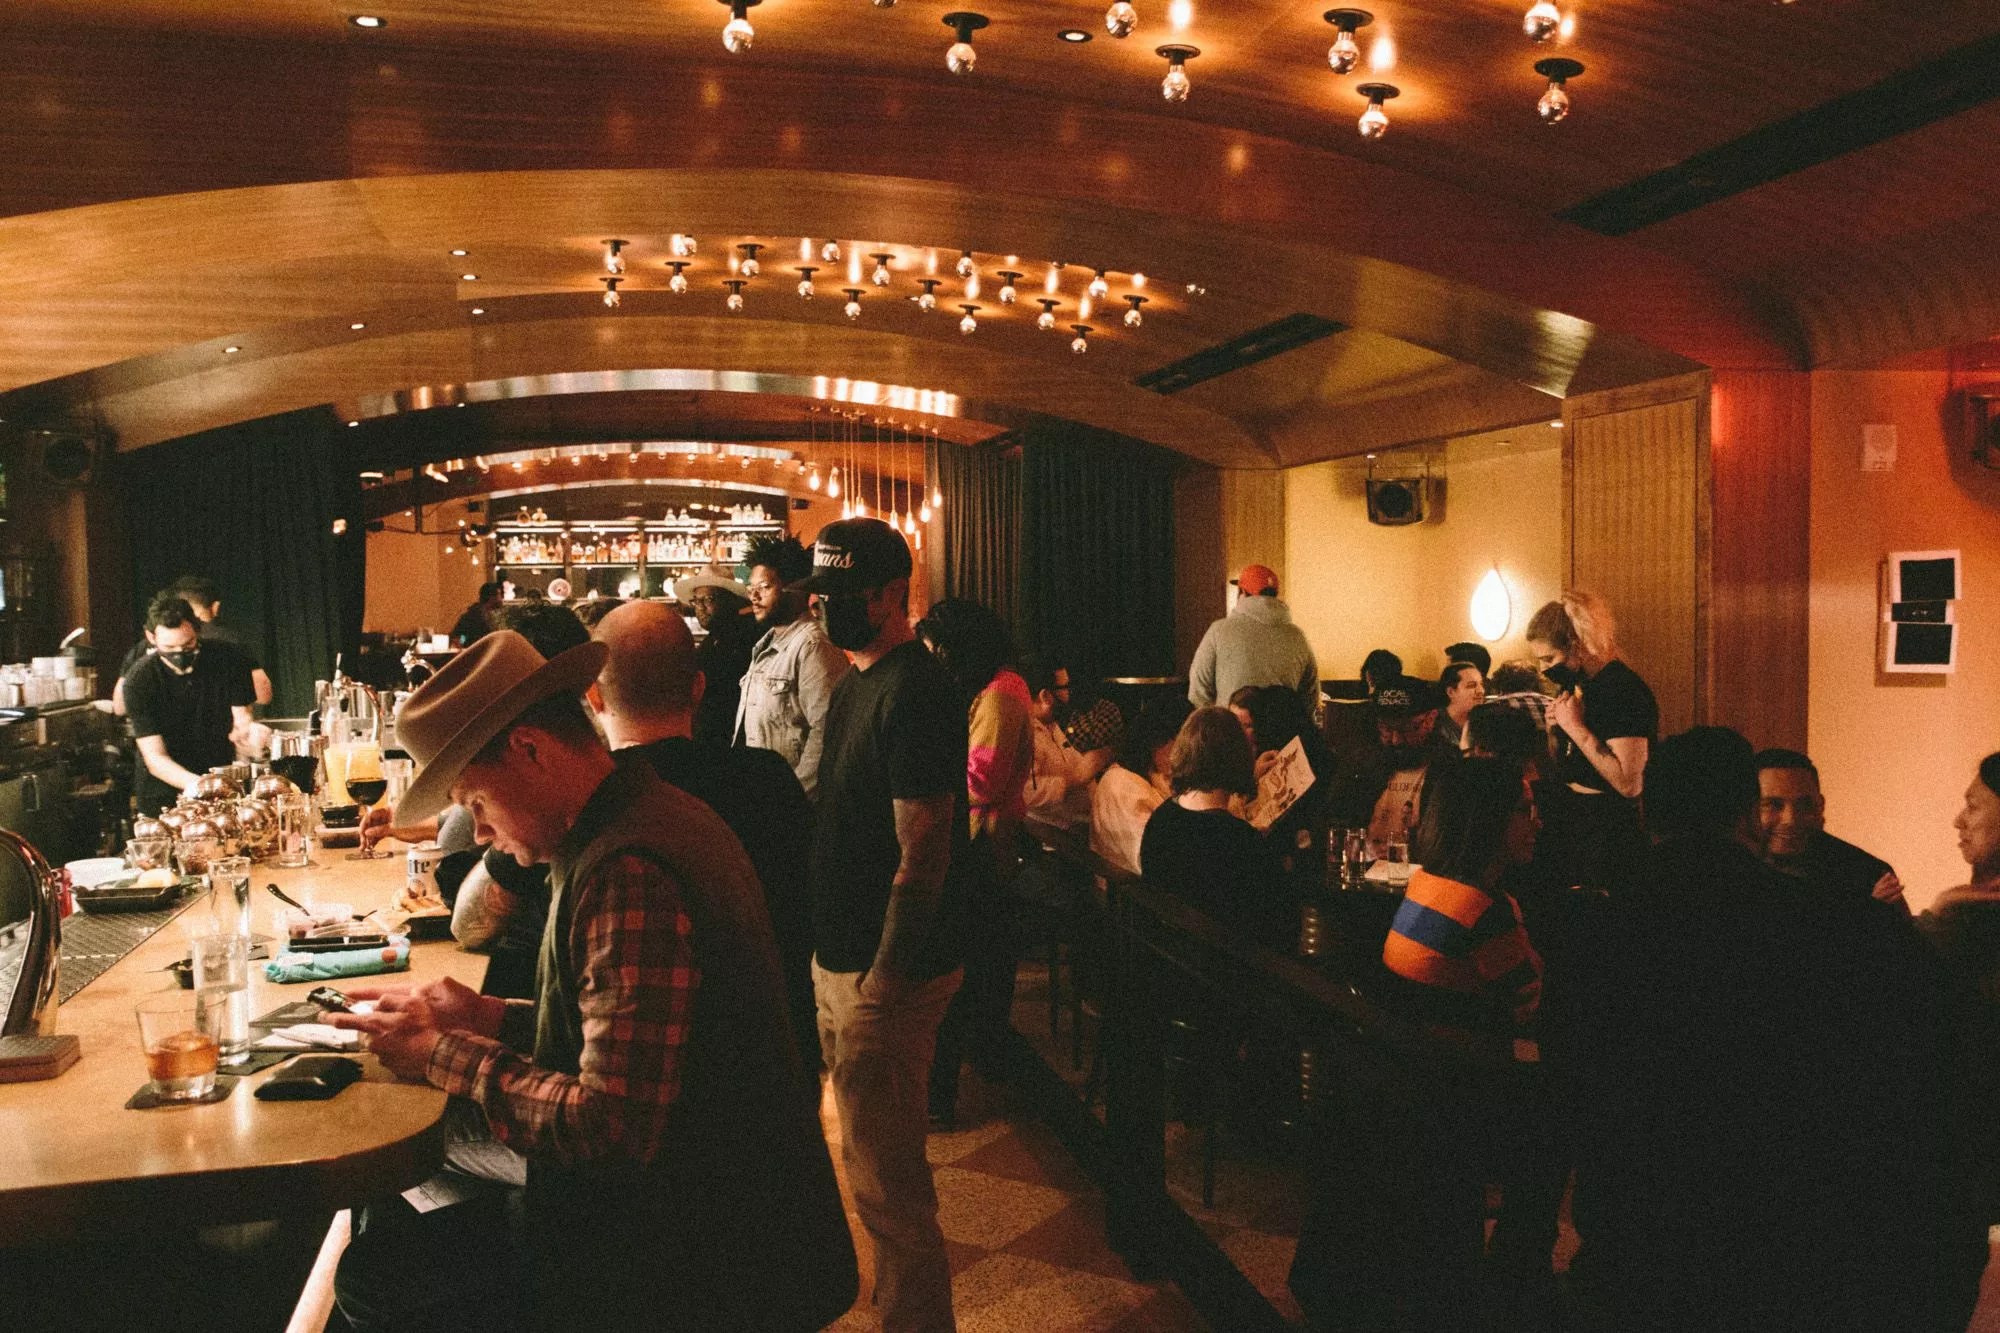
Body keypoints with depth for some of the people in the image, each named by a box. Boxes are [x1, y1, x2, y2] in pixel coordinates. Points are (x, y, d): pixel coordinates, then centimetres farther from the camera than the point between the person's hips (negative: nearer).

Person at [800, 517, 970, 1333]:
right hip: (843, 961, 10)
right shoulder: (858, 683, 12)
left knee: (884, 1179, 0)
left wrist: (884, 980, -21)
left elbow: (922, 858, -23)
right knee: (876, 1159, 23)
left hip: (885, 975, -10)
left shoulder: (913, 692, -20)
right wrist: (835, 960, 17)